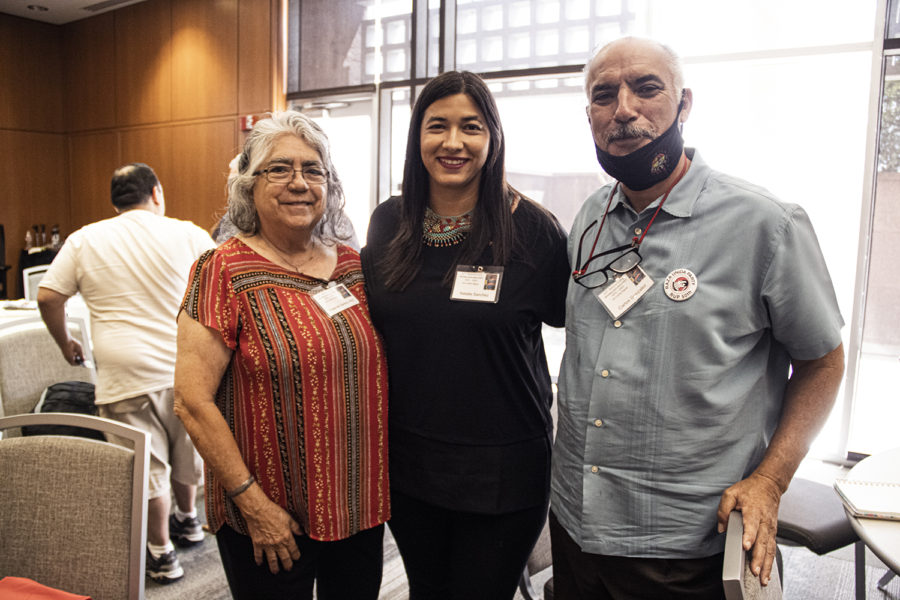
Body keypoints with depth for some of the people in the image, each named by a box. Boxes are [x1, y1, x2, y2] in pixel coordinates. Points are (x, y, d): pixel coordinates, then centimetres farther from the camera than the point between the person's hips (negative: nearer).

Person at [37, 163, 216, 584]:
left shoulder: (84, 240, 3)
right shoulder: (187, 235, -1)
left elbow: (48, 298, 4)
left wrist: (65, 343, 20)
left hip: (127, 376, -1)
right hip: (186, 369, 1)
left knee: (147, 467, 10)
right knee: (185, 452, 21)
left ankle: (161, 552, 24)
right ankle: (187, 520, 42)